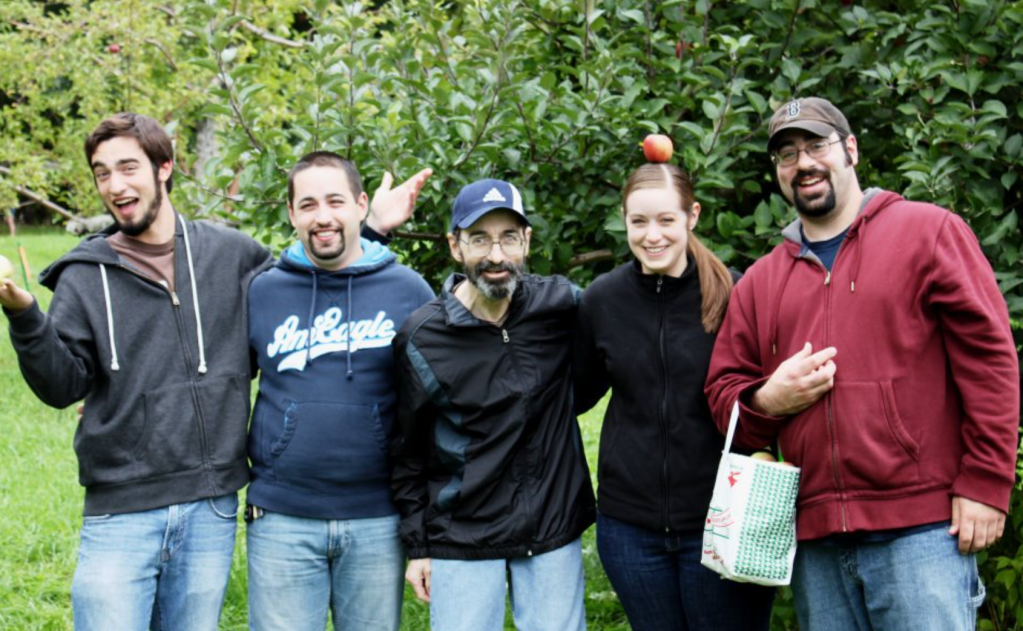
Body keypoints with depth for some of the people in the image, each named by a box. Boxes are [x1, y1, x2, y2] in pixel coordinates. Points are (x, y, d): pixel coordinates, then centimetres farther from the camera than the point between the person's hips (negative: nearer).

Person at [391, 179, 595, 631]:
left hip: (554, 531, 2)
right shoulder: (421, 339, -8)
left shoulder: (561, 304, -5)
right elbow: (408, 453, 1)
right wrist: (416, 545, 2)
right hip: (462, 540, -1)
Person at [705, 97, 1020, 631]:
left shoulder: (929, 232, 3)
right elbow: (725, 392, 18)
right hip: (814, 538, 5)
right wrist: (767, 401, -5)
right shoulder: (760, 281, 16)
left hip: (922, 529, -4)